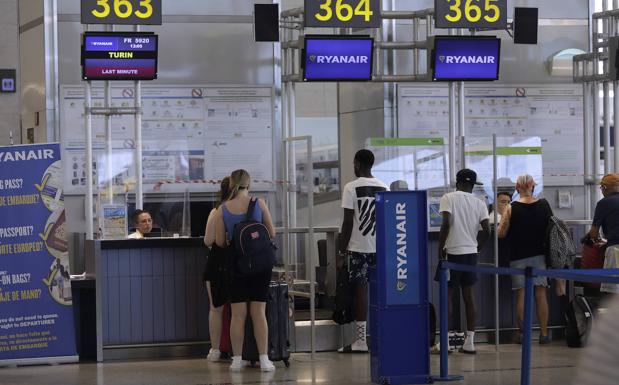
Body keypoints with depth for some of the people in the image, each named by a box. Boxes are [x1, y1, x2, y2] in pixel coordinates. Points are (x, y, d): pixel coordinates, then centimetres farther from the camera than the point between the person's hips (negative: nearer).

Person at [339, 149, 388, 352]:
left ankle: (361, 339, -3)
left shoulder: (351, 187, -6)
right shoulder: (384, 188, 8)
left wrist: (342, 248, -1)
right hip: (381, 247, 4)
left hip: (359, 246, -4)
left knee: (360, 289, -2)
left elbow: (348, 221, -9)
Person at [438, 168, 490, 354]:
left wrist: (440, 247, -9)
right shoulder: (479, 203, 6)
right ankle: (470, 341, 8)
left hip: (453, 251, -4)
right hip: (471, 252, 4)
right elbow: (486, 231, -1)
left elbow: (446, 223, -17)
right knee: (468, 294, 9)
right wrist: (477, 248, 13)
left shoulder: (449, 198, -5)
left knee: (448, 294, 3)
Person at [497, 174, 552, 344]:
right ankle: (544, 333, 5)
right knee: (540, 293, 5)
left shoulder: (511, 209, -10)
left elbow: (501, 234, -8)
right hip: (539, 253, 2)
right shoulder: (544, 205, -3)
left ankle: (523, 333, 4)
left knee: (522, 294, 4)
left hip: (518, 256, -2)